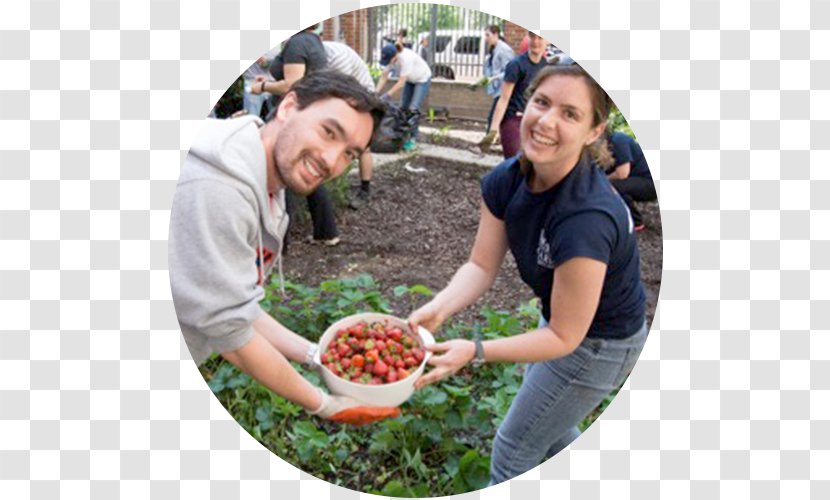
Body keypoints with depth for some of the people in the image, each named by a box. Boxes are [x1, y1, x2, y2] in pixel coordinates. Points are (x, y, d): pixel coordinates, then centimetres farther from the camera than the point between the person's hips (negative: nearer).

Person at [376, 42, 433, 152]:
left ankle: (412, 139, -12)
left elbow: (401, 83, -37)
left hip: (423, 79, -7)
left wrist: (387, 95, -40)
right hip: (410, 80, 7)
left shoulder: (406, 58, -38)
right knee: (403, 107, 3)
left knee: (413, 108, -17)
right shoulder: (389, 58, -19)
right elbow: (383, 78, -15)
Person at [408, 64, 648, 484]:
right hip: (560, 319, 8)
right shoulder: (506, 180, -17)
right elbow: (482, 265, -13)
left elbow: (564, 338, -30)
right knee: (548, 426, 32)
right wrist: (438, 308, -31)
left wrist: (475, 351, -38)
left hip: (598, 345, -7)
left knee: (513, 450, 10)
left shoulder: (586, 219, -40)